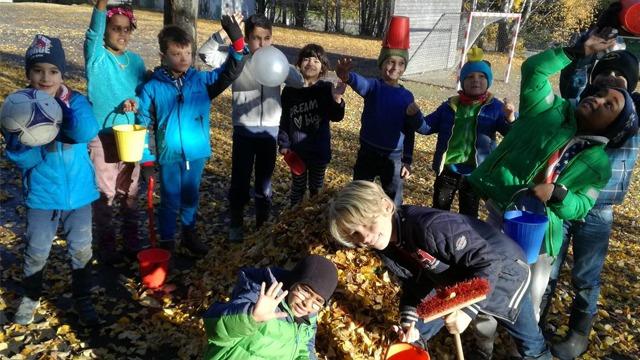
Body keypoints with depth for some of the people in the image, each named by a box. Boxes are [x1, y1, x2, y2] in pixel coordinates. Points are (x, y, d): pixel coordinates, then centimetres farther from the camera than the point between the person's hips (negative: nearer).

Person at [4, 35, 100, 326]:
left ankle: (83, 301, 31)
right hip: (41, 194, 0)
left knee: (81, 249, 11)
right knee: (36, 251, 15)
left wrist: (62, 103, -34)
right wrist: (49, 143, -28)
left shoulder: (76, 101, -8)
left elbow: (87, 133, -27)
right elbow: (18, 156, -14)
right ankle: (31, 296, 41)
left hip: (77, 191, 0)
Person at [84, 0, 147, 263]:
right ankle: (106, 244, 20)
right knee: (104, 193, 5)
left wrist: (135, 102, -13)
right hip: (102, 136, -4)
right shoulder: (96, 57, -7)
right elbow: (94, 32, -27)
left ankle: (131, 239, 27)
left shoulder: (136, 60, 6)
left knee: (130, 191, 13)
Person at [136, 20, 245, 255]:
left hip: (197, 153, 3)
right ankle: (167, 242, 29)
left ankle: (189, 235, 40)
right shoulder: (152, 87, -8)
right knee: (170, 201, 11)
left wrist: (237, 44, -20)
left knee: (191, 198, 20)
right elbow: (144, 125, -4)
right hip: (169, 155, -2)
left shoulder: (201, 80, -3)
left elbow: (229, 72, -4)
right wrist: (146, 159, -5)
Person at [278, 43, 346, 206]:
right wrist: (283, 143, -1)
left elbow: (336, 117, -20)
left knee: (316, 188, 16)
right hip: (296, 150, 1)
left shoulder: (326, 89, -8)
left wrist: (337, 100, -39)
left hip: (319, 150, 0)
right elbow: (284, 119, 2)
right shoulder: (290, 90, -4)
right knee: (298, 187, 15)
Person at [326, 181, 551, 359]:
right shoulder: (386, 249, -16)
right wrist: (409, 317, -20)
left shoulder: (430, 226, -41)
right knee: (415, 333, 6)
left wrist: (468, 308, -40)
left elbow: (489, 260, -34)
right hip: (454, 283, 5)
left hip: (501, 271, -5)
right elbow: (415, 281, -4)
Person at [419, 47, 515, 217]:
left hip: (474, 173, -2)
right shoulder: (450, 105, 2)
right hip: (447, 169, 2)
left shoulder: (495, 107, -4)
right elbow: (428, 126, 8)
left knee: (468, 216, 15)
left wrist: (511, 118, -30)